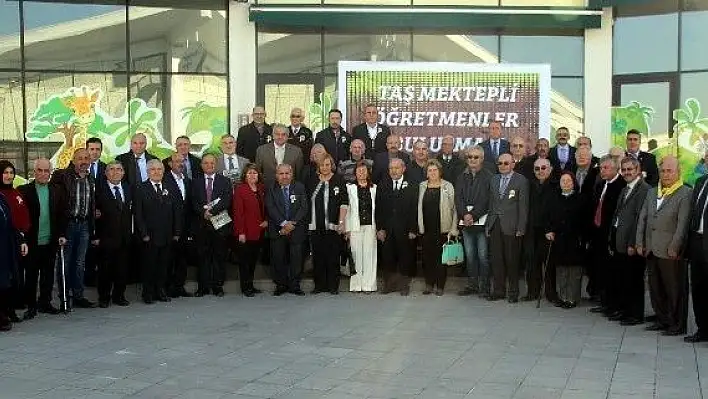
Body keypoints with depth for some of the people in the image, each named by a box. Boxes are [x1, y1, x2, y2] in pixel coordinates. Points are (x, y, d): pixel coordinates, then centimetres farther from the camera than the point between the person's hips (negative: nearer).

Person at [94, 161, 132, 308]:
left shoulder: (128, 189, 11)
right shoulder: (100, 191, -4)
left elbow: (131, 211, 12)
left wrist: (130, 232, 3)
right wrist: (96, 236, -14)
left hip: (125, 237, 4)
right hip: (107, 237, -4)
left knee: (122, 268, 9)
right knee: (105, 268, 3)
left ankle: (119, 296, 21)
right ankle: (104, 298, 15)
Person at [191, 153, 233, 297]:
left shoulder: (225, 182, 7)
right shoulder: (196, 183, 10)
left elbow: (226, 200, -7)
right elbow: (194, 202, 1)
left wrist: (212, 211, -18)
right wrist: (204, 212, -16)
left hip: (220, 223, -1)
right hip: (202, 225, 1)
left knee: (219, 256, 3)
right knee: (203, 256, 4)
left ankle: (218, 286, 10)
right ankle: (203, 286, 9)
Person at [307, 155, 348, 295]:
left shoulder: (339, 181, 1)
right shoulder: (312, 182, 13)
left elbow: (344, 203, -3)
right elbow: (307, 203, 16)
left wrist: (341, 222, -10)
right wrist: (307, 222, 10)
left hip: (332, 226, -3)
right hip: (315, 227, 4)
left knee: (333, 257, -1)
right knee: (317, 257, 6)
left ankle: (333, 286, 8)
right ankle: (320, 285, 15)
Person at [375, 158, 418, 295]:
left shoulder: (412, 187, 1)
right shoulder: (382, 187, 8)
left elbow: (414, 210, -3)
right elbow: (378, 209, 6)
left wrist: (413, 230, -8)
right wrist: (380, 228, -2)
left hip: (405, 231, -2)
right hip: (387, 231, 2)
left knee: (405, 259, 5)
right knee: (388, 258, 5)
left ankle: (404, 285, 16)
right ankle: (389, 284, 16)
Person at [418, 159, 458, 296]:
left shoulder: (448, 186, 0)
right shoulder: (422, 186, 9)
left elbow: (454, 208, -1)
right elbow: (419, 207, 12)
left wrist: (453, 229, -7)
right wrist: (419, 226, 5)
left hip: (442, 228, -3)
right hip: (426, 229, 3)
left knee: (441, 257, 2)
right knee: (427, 257, 5)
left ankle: (440, 286, 11)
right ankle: (429, 284, 16)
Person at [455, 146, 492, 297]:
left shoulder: (488, 177, -1)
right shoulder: (462, 177, 14)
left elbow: (486, 201, -8)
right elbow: (458, 198, 7)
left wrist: (473, 215, -14)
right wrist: (464, 215, -8)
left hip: (482, 221, -4)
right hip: (466, 222, 5)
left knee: (483, 255, -3)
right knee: (469, 255, 8)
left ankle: (484, 287, 4)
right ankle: (472, 285, 15)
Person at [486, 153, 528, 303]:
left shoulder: (521, 180, -1)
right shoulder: (494, 179, 15)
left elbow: (523, 206, -4)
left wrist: (521, 228, -9)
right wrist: (488, 224, 9)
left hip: (511, 226, -5)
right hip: (495, 225, 5)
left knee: (512, 260, 0)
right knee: (496, 260, 6)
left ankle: (513, 292, 10)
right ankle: (499, 290, 15)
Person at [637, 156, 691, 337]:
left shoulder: (685, 193, -6)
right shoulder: (652, 192, 15)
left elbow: (683, 223, -12)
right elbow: (642, 218, 14)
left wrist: (674, 247, -16)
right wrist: (640, 243, 6)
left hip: (670, 251, -6)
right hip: (651, 250, 6)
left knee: (675, 289, 2)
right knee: (655, 288, 12)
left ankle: (678, 325, 12)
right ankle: (662, 320, 25)